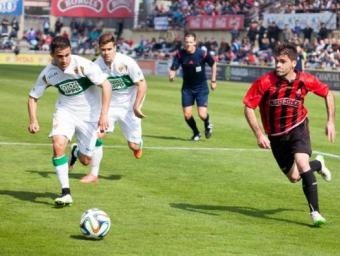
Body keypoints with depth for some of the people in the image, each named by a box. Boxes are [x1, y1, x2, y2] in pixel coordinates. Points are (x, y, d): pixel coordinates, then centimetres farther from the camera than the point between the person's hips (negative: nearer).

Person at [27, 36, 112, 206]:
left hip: (89, 114, -2)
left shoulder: (82, 65, -23)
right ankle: (65, 193, -18)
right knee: (58, 145, -26)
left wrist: (104, 115, -27)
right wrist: (33, 120, -11)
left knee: (85, 161, 3)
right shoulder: (48, 73, -11)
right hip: (65, 111, 2)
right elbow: (33, 96, 3)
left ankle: (77, 152, 43)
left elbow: (106, 85, -21)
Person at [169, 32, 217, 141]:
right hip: (187, 88, 2)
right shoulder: (180, 54, -12)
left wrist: (213, 81, 3)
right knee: (187, 115, -3)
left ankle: (207, 125, 26)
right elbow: (173, 69, -15)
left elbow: (213, 64, 2)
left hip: (201, 87, -2)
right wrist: (171, 75, -39)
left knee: (202, 115, -12)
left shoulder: (202, 54, -15)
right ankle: (196, 133, 27)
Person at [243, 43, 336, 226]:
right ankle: (317, 164, 43)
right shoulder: (265, 82, -21)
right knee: (294, 177, 8)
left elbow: (327, 94, 2)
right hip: (275, 135, 1)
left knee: (301, 162, -27)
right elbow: (248, 107, -14)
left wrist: (331, 122, -3)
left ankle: (315, 212, -19)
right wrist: (259, 135, -22)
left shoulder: (305, 81, -16)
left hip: (297, 127, -1)